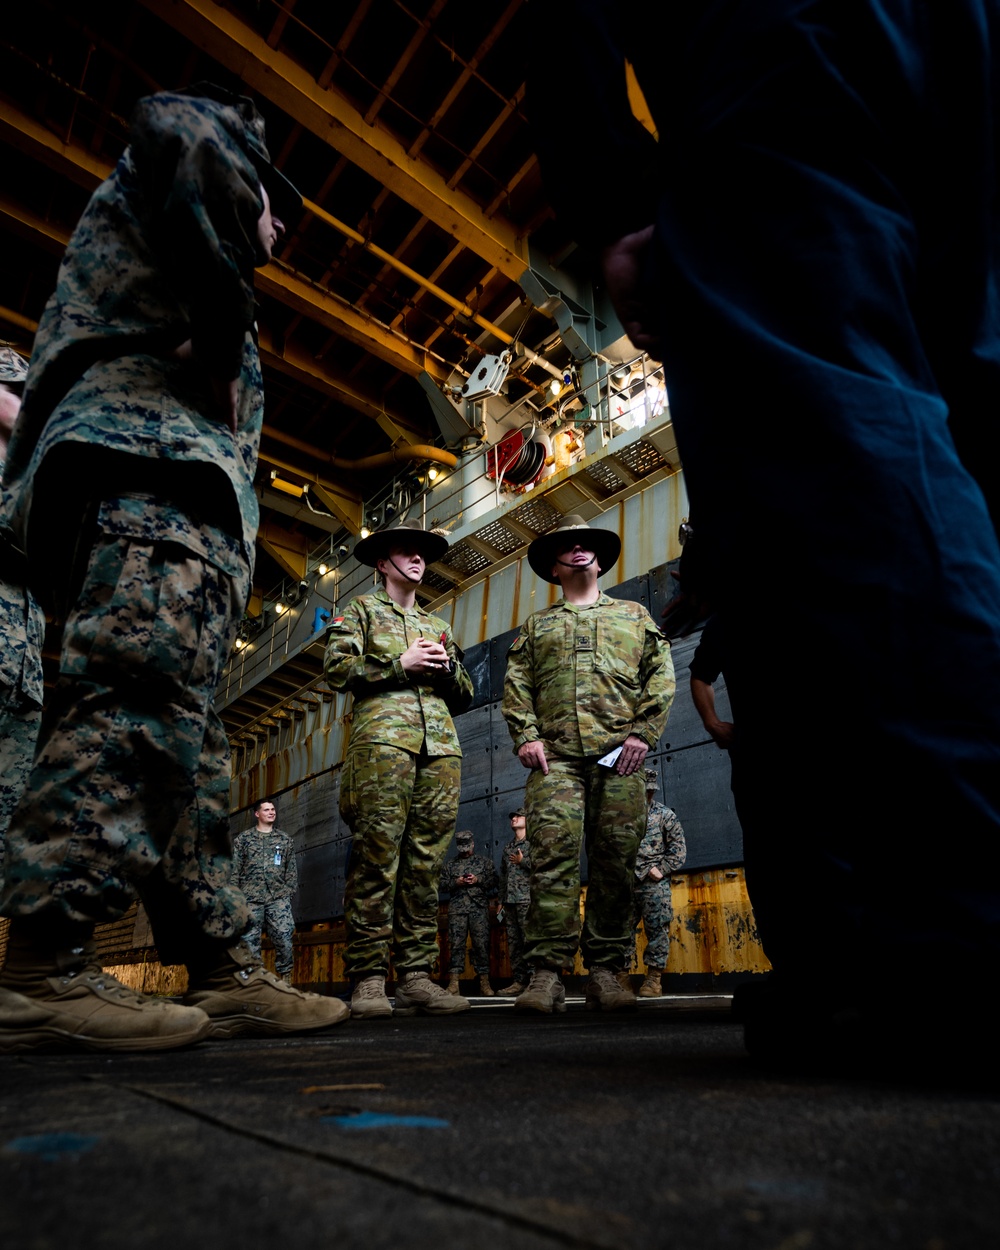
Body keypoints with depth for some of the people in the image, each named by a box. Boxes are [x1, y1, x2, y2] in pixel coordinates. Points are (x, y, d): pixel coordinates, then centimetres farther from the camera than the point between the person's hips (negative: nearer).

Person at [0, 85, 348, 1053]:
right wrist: (221, 328, -4)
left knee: (187, 747, -1)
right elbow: (187, 137, -5)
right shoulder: (210, 130, 20)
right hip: (154, 467, -9)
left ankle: (221, 972, 1)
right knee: (138, 701, -23)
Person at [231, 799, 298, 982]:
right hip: (251, 897, 0)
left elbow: (291, 869, 12)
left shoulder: (285, 839, 14)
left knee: (284, 937, -8)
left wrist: (288, 891, 2)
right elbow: (235, 868, 5)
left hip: (278, 898, 1)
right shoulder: (243, 838, 10)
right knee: (250, 940, 1)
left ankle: (285, 977, 3)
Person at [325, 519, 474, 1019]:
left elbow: (464, 697, 26)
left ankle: (416, 976, 4)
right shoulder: (362, 610, 17)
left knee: (425, 862, 0)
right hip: (383, 737, -5)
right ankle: (368, 979, -5)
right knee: (377, 856, -10)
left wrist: (448, 668, 5)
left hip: (440, 746, 5)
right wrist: (400, 664, -5)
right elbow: (336, 667, 1)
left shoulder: (436, 625, 30)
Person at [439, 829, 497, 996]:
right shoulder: (450, 864, 16)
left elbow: (494, 881, 6)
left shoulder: (484, 861, 13)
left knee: (482, 943, -4)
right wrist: (456, 883, -5)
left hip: (479, 908, -1)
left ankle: (484, 983, 0)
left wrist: (478, 880, -8)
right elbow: (442, 885, 12)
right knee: (456, 943, -4)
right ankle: (453, 983, -3)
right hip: (457, 909, 1)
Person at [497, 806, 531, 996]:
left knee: (529, 941, -9)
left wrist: (522, 862, -14)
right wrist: (501, 900, 18)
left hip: (526, 900, -7)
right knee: (513, 942, 5)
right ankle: (519, 980, 9)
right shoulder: (508, 847, 21)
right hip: (510, 902, 7)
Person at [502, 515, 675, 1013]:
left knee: (615, 863, -2)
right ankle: (546, 975, -8)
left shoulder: (634, 614, 22)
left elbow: (661, 677, 11)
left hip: (618, 754, 1)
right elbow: (516, 686, 13)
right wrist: (526, 736, -3)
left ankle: (605, 973, 6)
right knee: (553, 859, -10)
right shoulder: (535, 625, 23)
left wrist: (644, 732, -3)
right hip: (555, 756, 0)